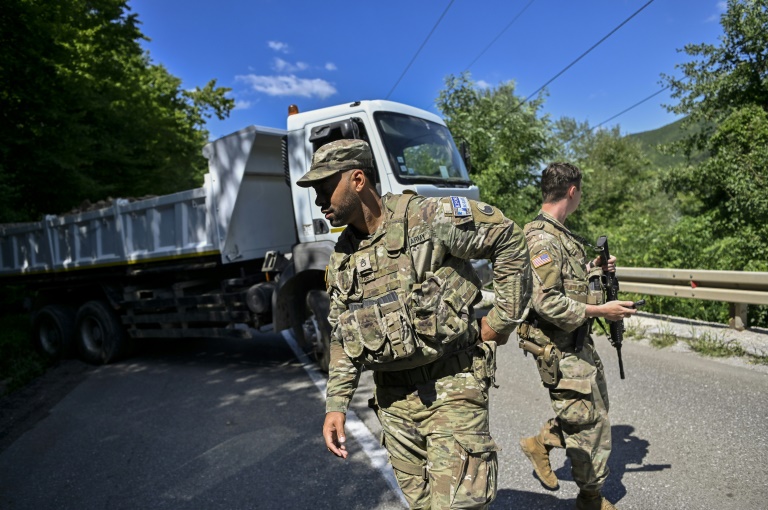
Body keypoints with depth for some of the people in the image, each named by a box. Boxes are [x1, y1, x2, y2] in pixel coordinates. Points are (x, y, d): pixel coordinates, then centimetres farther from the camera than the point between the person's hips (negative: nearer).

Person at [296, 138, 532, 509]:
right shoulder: (342, 258, 6)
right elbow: (342, 339, 11)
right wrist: (336, 405, 4)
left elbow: (509, 240, -8)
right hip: (393, 396, 6)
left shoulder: (430, 218, -14)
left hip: (451, 386, -5)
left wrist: (502, 319, -7)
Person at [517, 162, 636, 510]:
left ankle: (539, 443, 34)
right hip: (560, 348, -10)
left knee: (596, 409, 21)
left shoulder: (559, 234, 11)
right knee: (587, 421, 6)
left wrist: (593, 269, 10)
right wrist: (601, 310, -21)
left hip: (580, 342, 10)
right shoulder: (541, 238, -22)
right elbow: (546, 302, -27)